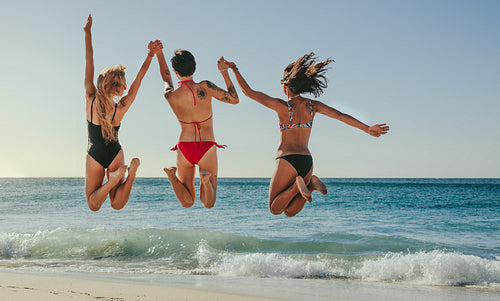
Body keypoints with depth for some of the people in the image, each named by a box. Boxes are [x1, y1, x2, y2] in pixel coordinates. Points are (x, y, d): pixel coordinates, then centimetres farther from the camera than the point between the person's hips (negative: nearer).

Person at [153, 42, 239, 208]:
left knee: (188, 202, 15)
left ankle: (173, 175, -14)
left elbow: (166, 79, 17)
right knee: (209, 204, 10)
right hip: (207, 149, -2)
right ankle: (205, 178, -23)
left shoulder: (170, 95, -9)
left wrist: (159, 54, 25)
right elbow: (234, 99, -4)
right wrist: (224, 72, 1)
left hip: (184, 149, 2)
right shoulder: (204, 87, -16)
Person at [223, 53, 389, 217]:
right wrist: (367, 128, -3)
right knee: (289, 212, 15)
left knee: (275, 209, 8)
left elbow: (249, 92, -5)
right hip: (307, 161, 5)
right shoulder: (313, 105, 6)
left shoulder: (282, 105, -7)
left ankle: (297, 185, -18)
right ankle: (310, 183, -11)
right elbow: (341, 115, -2)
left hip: (287, 160, -5)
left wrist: (235, 69, 4)